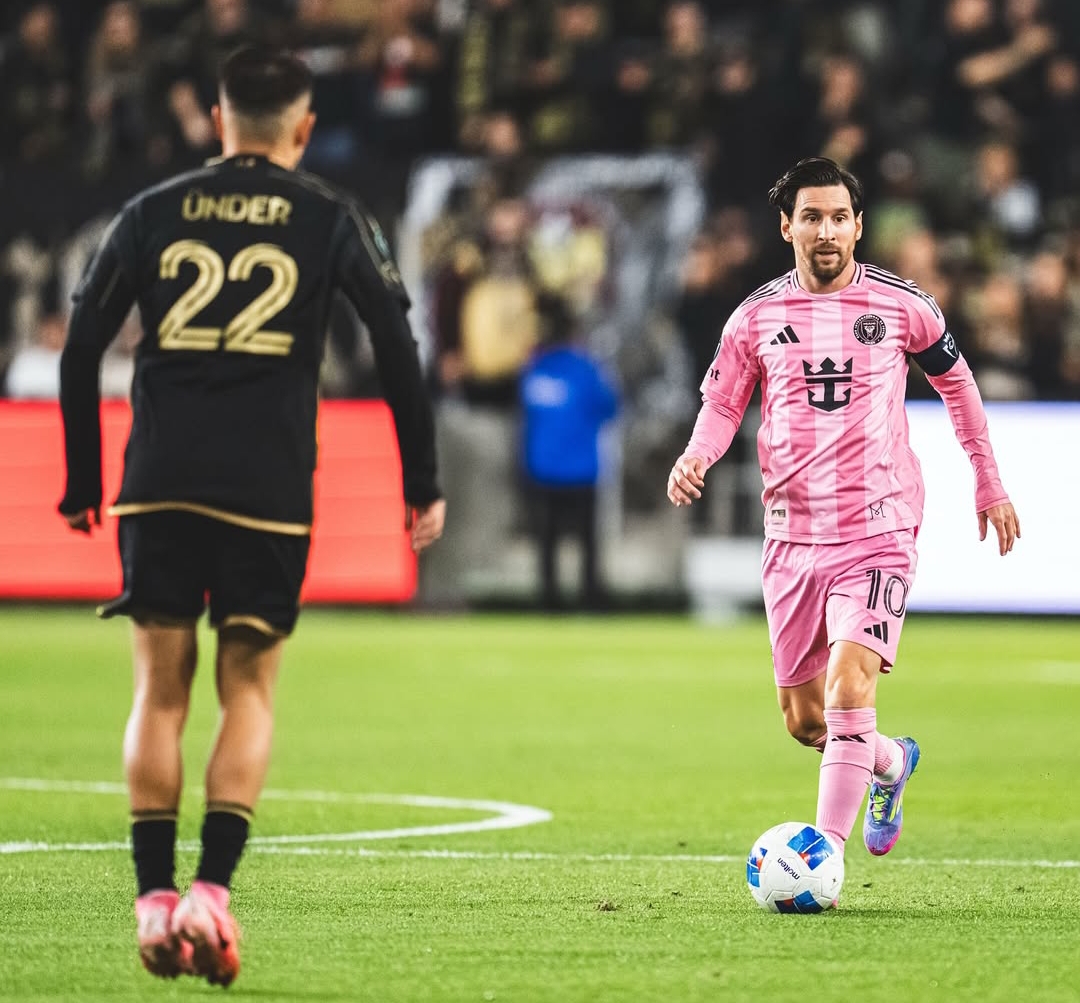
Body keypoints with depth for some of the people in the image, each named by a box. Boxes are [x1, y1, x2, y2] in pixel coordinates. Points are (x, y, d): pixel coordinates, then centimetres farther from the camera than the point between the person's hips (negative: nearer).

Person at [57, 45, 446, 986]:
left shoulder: (150, 214, 11)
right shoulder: (333, 220, 6)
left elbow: (80, 352, 8)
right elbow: (398, 352, 2)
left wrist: (82, 485, 15)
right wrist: (423, 485, 10)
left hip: (159, 485, 1)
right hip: (270, 491, -1)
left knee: (160, 690, 8)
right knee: (249, 694, 6)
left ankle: (154, 900, 1)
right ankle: (211, 892, -8)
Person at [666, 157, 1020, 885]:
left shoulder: (902, 307, 0)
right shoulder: (756, 318, 3)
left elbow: (956, 382, 15)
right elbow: (722, 403, 11)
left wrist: (989, 482, 18)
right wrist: (696, 457, -12)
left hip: (879, 531, -3)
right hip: (792, 535, 3)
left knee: (849, 690, -21)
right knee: (804, 720, 10)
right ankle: (892, 763, 41)